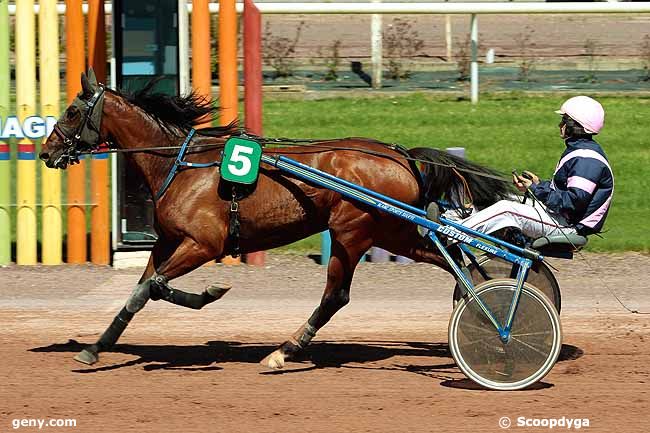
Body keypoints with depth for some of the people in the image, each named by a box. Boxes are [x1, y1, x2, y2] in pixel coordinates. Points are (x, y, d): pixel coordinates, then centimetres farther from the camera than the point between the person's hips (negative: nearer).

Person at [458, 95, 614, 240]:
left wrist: (536, 189, -22)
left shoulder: (586, 160, -20)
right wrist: (539, 184, 5)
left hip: (568, 227, -11)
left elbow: (574, 202, -27)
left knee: (506, 210, -17)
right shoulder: (579, 151, 14)